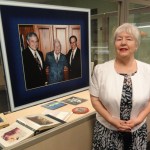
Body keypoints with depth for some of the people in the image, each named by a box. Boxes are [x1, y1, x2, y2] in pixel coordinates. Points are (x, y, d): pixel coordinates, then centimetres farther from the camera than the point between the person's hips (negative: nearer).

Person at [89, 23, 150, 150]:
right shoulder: (100, 69, -10)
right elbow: (95, 99, -6)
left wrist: (138, 119, -10)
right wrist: (111, 120, -13)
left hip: (137, 131, 2)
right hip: (106, 130, -1)